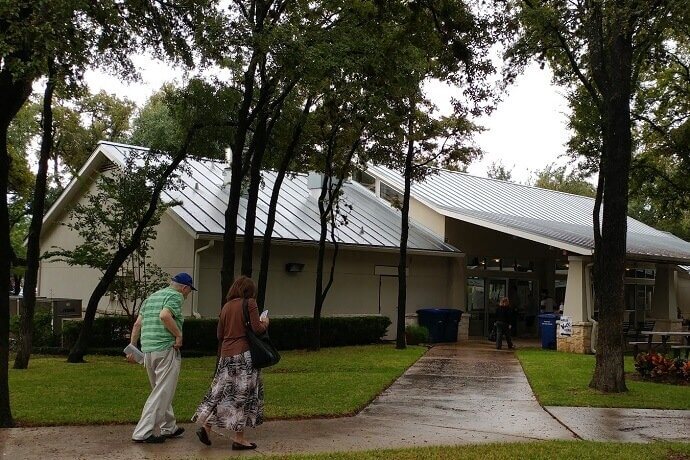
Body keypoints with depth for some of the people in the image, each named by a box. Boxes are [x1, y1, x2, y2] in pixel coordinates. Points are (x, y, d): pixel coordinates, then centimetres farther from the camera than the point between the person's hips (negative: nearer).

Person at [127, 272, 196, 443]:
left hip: (147, 350, 9)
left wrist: (132, 347, 16)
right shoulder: (176, 296, -5)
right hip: (167, 349, -8)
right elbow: (165, 315, -24)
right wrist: (179, 334, -16)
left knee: (162, 391, 19)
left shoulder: (152, 297, 20)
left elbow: (137, 324, 16)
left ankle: (169, 427, 29)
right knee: (162, 393, -3)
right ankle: (143, 433, -6)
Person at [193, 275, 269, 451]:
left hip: (226, 354, 6)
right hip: (244, 354, -6)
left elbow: (220, 335, 15)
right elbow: (257, 329, -12)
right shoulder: (250, 303, -6)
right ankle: (238, 438, 5)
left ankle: (205, 425, 10)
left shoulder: (226, 306, 11)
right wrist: (265, 323, 9)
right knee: (243, 394, 1)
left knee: (222, 391, 15)